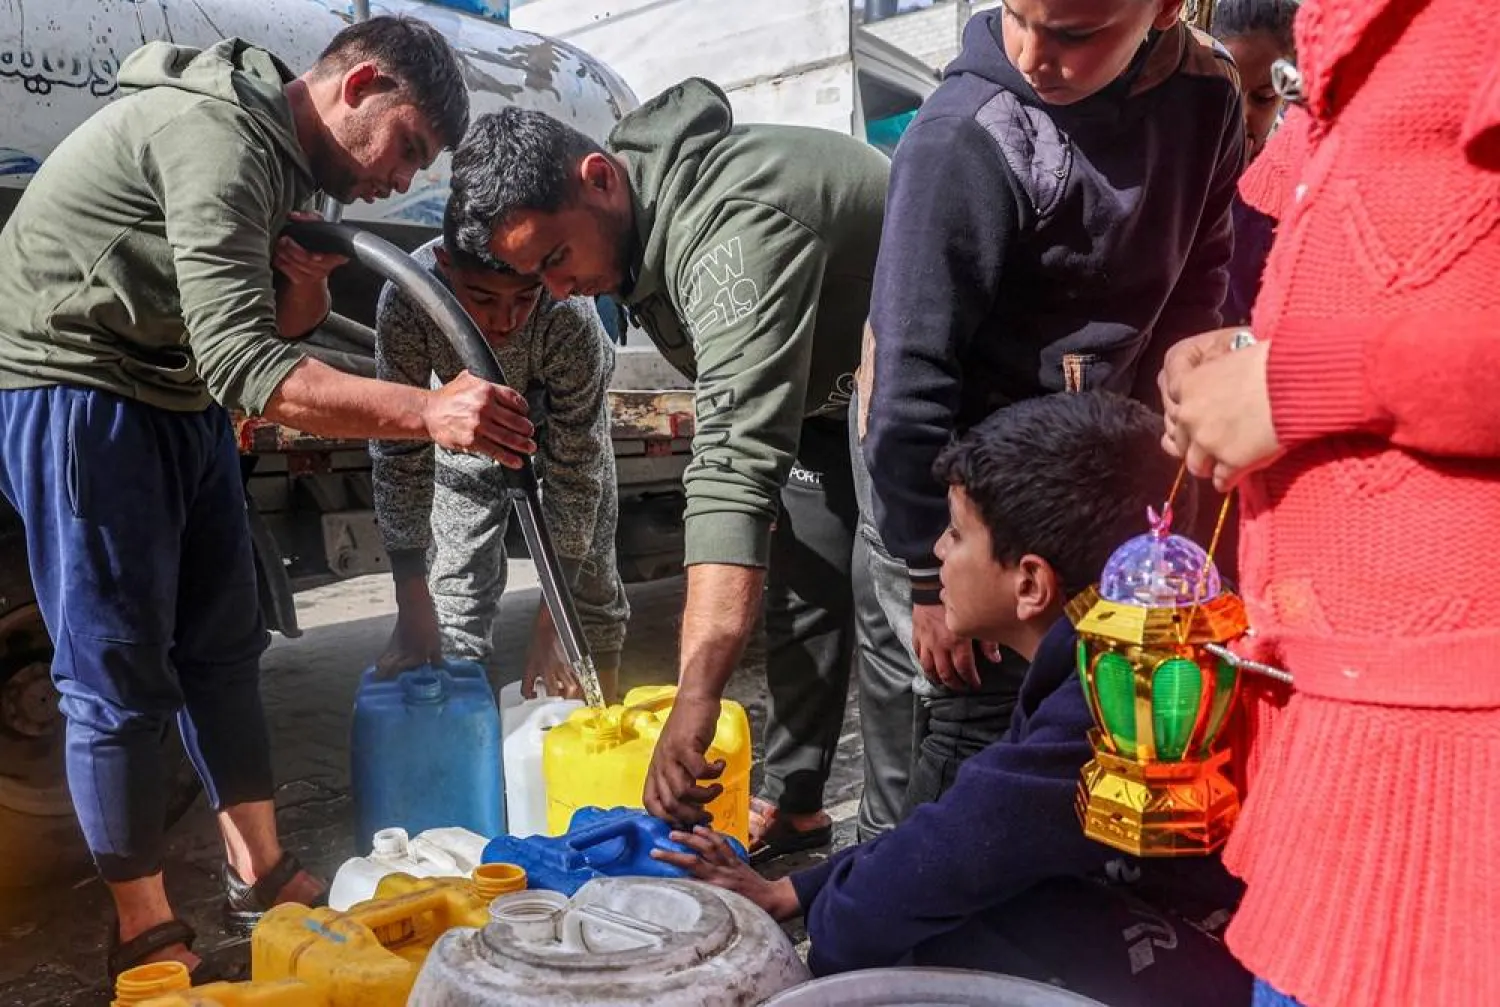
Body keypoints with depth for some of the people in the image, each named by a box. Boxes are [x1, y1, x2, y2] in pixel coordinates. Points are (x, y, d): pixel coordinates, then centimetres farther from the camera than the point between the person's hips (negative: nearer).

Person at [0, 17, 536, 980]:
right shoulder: (216, 132, -23)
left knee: (223, 644, 11)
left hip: (179, 395, 9)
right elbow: (239, 362, -31)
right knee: (121, 676, -3)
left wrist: (300, 300, -12)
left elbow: (258, 338, 12)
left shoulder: (286, 156, 7)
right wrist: (430, 411, -41)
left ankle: (262, 873, 23)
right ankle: (147, 934, 11)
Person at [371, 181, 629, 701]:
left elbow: (573, 471, -35)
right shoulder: (406, 295, -38)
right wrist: (413, 607, -29)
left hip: (561, 414, -1)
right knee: (459, 579, -4)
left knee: (590, 583, 2)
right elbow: (399, 451, -31)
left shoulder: (570, 313, -42)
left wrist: (550, 624, -33)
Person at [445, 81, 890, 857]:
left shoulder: (732, 228, -39)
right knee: (802, 580, 6)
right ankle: (792, 802, 16)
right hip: (820, 386, 8)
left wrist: (696, 698, -55)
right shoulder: (631, 230, -9)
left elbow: (736, 461, -50)